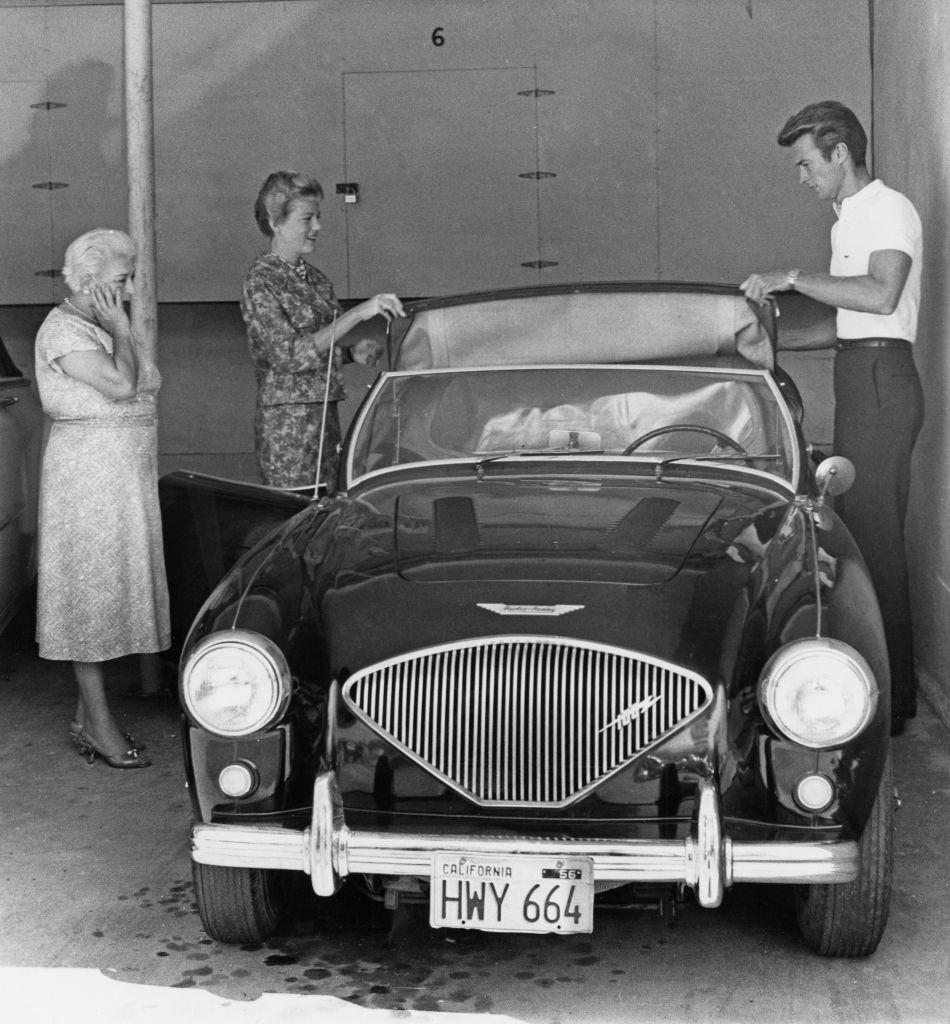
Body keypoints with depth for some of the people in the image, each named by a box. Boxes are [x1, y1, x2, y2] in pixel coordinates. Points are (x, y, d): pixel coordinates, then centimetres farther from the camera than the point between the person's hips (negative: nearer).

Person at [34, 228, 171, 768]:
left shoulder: (107, 326, 15)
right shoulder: (63, 330, -14)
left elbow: (141, 392, 19)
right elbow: (121, 385, -24)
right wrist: (121, 330, -13)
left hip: (128, 475, 9)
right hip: (88, 474, -9)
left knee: (110, 590, 10)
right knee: (92, 589, -4)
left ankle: (88, 715, 18)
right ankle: (99, 722, 0)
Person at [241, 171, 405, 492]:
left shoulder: (313, 277, 12)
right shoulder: (261, 282, -11)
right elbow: (290, 355, -21)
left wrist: (356, 347, 0)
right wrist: (357, 313, -24)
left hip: (325, 414, 7)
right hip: (287, 421, -7)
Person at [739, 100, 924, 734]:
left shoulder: (889, 209, -8)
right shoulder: (851, 218, 22)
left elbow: (880, 295, -24)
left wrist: (793, 277, -20)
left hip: (881, 379, -10)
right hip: (860, 378, 10)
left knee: (875, 539, -10)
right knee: (866, 533, 10)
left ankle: (891, 699, -6)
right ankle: (892, 687, 17)